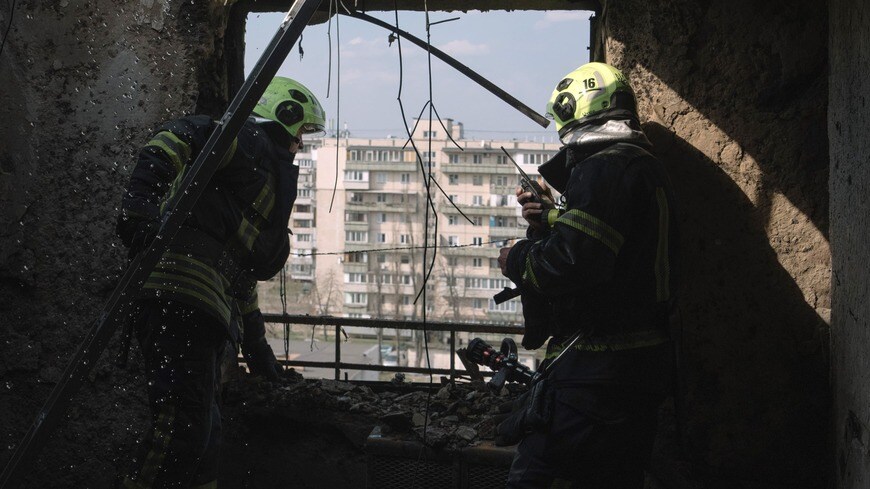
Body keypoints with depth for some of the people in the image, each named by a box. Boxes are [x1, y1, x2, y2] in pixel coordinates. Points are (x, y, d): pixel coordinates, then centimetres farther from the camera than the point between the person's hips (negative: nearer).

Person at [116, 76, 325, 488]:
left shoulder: (269, 171, 34)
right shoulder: (251, 140, 3)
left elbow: (243, 268, 37)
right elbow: (180, 136, -16)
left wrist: (255, 335, 38)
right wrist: (140, 203, -31)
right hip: (182, 299, -11)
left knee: (202, 432, 13)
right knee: (184, 426, -17)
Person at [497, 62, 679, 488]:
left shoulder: (603, 169, -14)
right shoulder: (648, 168, 18)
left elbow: (572, 262, -24)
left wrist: (515, 260, -7)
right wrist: (551, 220, 15)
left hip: (597, 369, -11)